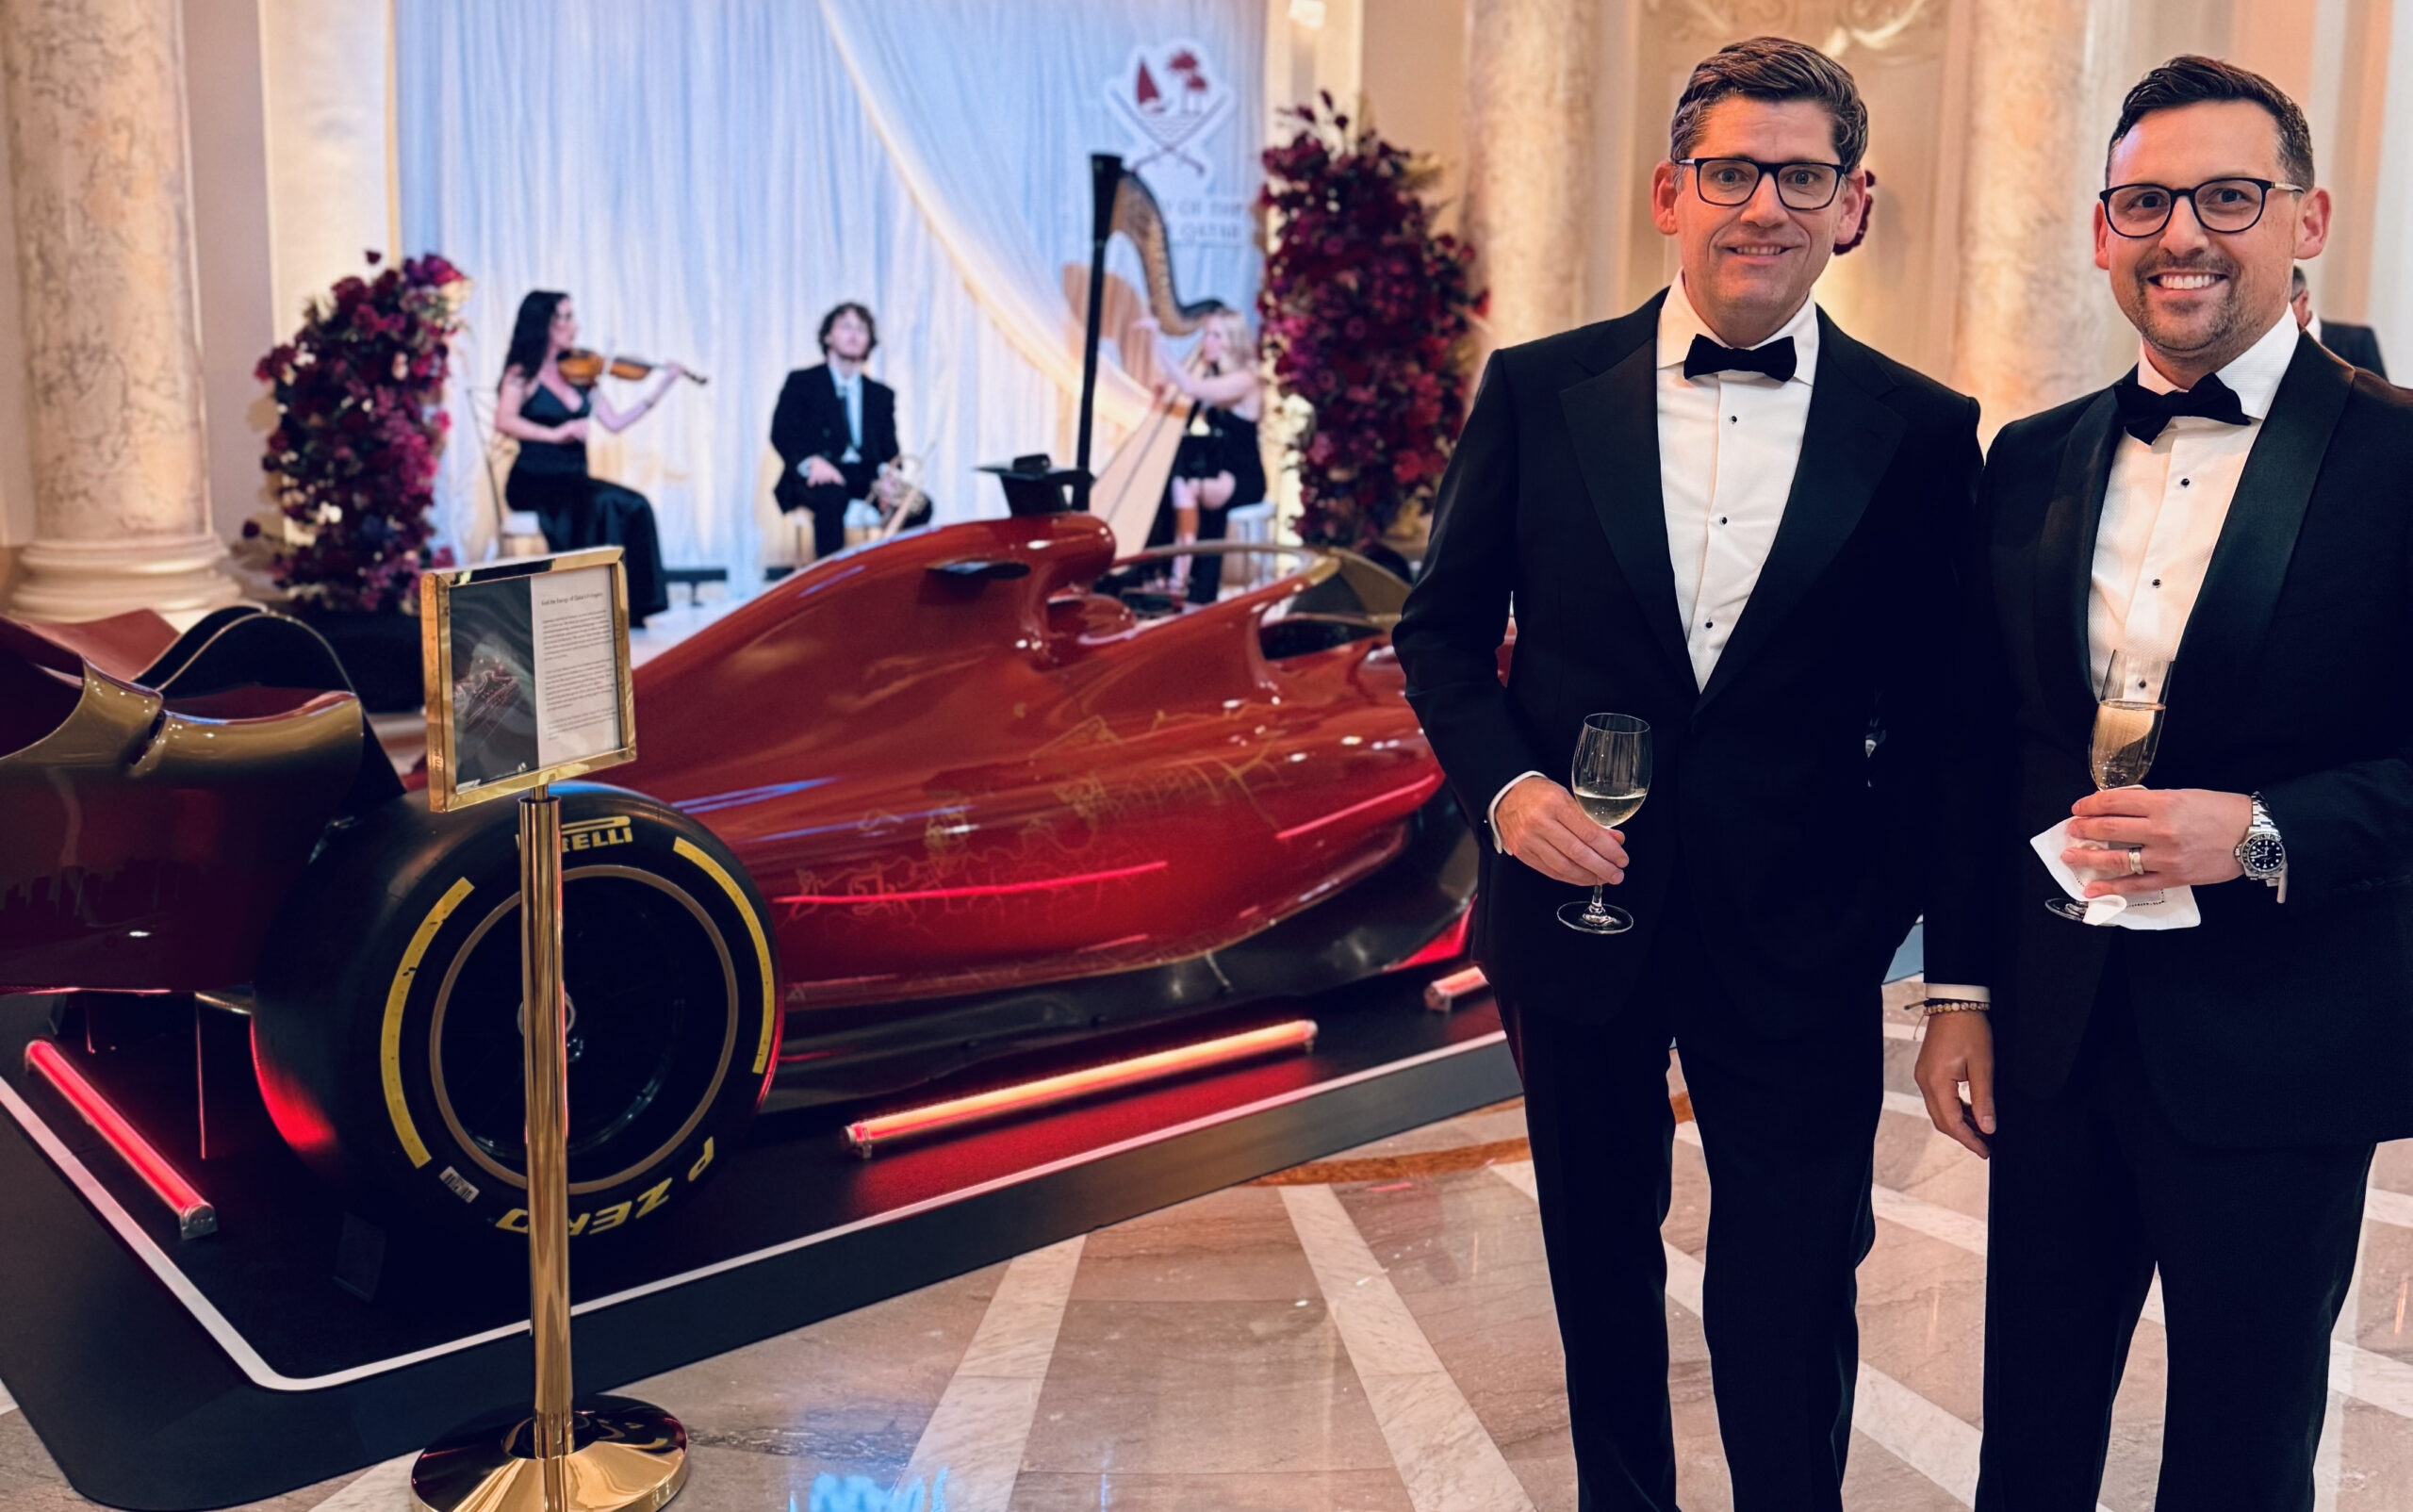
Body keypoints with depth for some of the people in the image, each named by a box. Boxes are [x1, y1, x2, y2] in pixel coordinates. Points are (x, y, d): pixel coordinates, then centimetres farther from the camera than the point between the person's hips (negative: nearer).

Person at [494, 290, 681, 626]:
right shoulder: (523, 374, 0)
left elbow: (615, 422, 9)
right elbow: (504, 421, -16)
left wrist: (662, 388, 6)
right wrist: (554, 434, -28)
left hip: (573, 478, 5)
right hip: (534, 481, -5)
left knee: (634, 506, -22)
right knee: (601, 503, -33)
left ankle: (630, 608, -21)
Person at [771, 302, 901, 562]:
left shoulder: (881, 394, 22)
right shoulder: (801, 382, 11)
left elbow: (889, 451, 13)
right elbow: (781, 433, -2)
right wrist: (809, 461, -25)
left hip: (866, 480, 3)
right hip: (817, 478, -3)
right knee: (831, 496, -40)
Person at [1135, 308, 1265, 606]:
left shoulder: (1245, 380, -15)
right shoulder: (1210, 375, 11)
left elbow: (1191, 387, -30)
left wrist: (1159, 338, -32)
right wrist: (1167, 393, -9)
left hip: (1242, 480, -7)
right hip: (1215, 471, 7)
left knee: (1186, 487, -32)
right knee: (1169, 481, -19)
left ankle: (1180, 580, -31)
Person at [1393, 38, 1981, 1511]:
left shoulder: (1925, 435, -3)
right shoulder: (1538, 390, -2)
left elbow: (1937, 712, 2)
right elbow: (1443, 628, 4)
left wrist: (1874, 907, -6)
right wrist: (1503, 784, -11)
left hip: (1797, 941, -1)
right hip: (1577, 906, 2)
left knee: (1790, 1306, 6)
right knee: (1602, 1266, 19)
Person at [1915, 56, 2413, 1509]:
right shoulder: (2033, 461, 5)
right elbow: (1984, 745, 8)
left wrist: (2260, 833, -24)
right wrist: (1960, 990, 7)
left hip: (2278, 1053, -3)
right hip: (2053, 1032, 4)